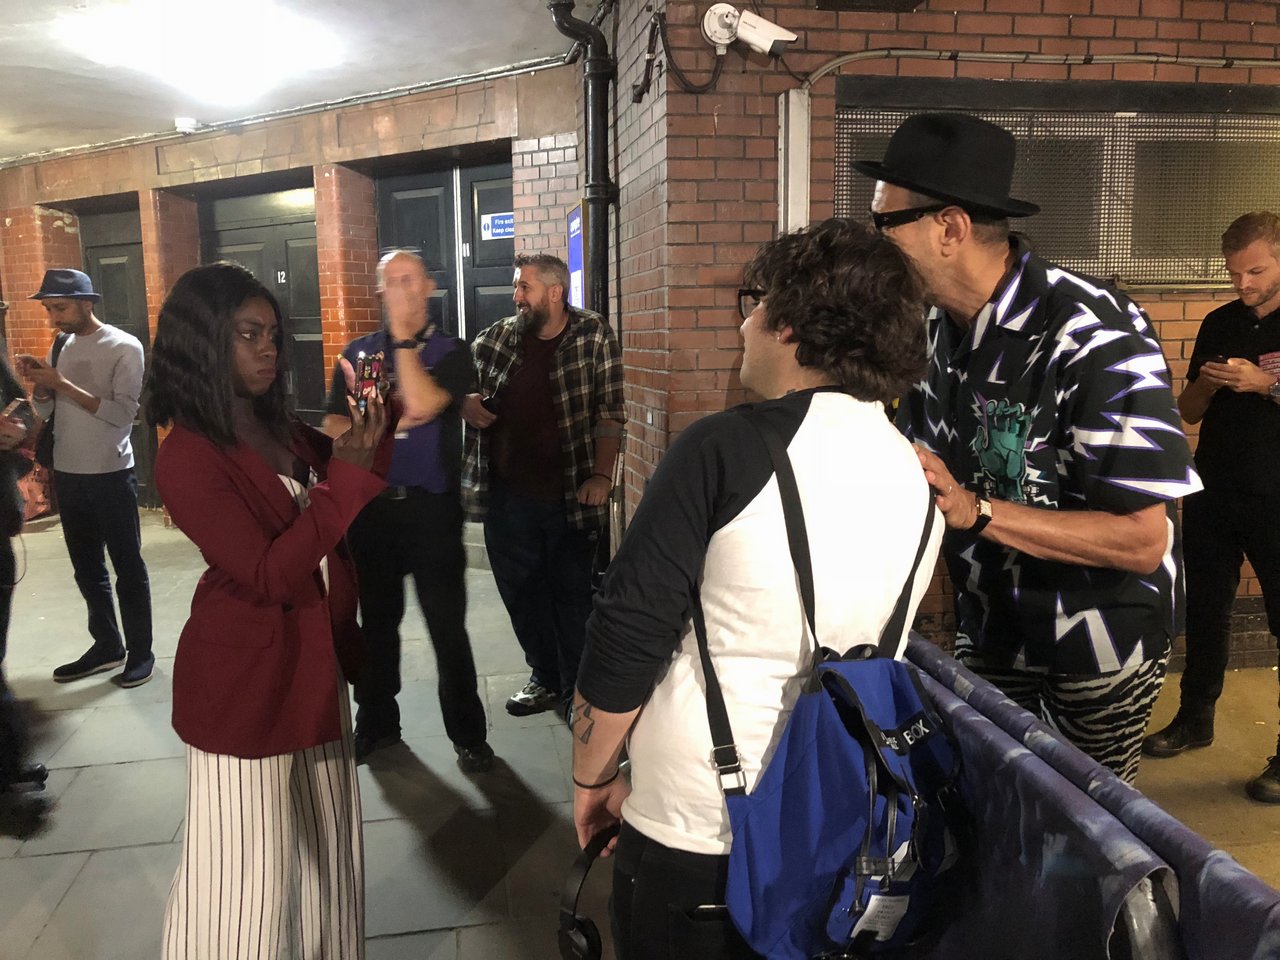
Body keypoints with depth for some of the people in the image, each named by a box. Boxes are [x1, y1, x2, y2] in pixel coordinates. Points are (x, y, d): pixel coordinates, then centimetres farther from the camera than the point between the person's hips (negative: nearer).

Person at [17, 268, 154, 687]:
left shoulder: (124, 347, -9)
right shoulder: (60, 345, 9)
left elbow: (124, 413, -18)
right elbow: (45, 411, 10)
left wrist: (64, 385, -21)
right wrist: (38, 382, -10)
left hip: (111, 475, -6)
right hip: (67, 475, 7)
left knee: (127, 565, 3)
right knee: (86, 566, 15)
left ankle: (141, 651, 13)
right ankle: (107, 645, 28)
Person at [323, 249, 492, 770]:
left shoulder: (450, 351, -2)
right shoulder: (358, 352, 8)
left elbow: (422, 405, -20)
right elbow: (333, 428, 4)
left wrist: (403, 338, -14)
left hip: (430, 507, -3)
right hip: (370, 506, 4)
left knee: (447, 625, 1)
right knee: (377, 620, 15)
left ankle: (467, 732, 15)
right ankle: (376, 722, 31)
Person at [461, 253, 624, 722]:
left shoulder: (594, 337, -6)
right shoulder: (498, 336, 4)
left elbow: (609, 414, -7)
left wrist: (601, 475, -15)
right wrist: (463, 400, -5)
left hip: (570, 497, -4)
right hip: (506, 495, 4)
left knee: (573, 596, 7)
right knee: (522, 595, 15)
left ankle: (577, 690, 25)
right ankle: (545, 679, 35)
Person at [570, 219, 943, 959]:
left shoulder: (728, 446, -20)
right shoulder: (917, 476, 0)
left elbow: (629, 634, -18)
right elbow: (869, 650, 10)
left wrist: (593, 773, -3)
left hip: (696, 829, -5)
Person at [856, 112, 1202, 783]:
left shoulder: (1094, 338, -27)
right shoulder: (936, 325, -3)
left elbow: (1143, 540, -27)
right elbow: (919, 463, 6)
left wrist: (976, 512, -33)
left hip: (1097, 645, -6)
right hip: (989, 630, 6)